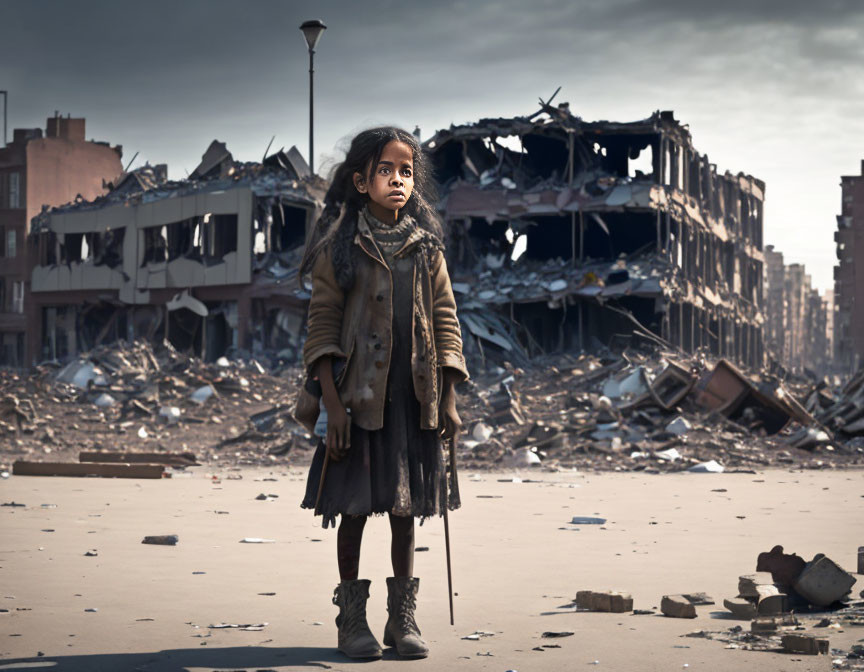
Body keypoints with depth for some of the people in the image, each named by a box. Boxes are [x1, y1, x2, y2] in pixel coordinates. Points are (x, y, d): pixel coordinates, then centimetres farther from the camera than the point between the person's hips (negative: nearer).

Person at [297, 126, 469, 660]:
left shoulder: (427, 248, 6)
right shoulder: (338, 248, -3)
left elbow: (446, 323, 8)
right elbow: (323, 328, -4)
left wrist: (448, 401, 3)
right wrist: (333, 405, -11)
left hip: (414, 398, 3)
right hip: (357, 395, -3)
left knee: (405, 506, 9)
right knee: (354, 506, 3)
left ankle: (403, 617, 18)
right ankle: (352, 617, 14)